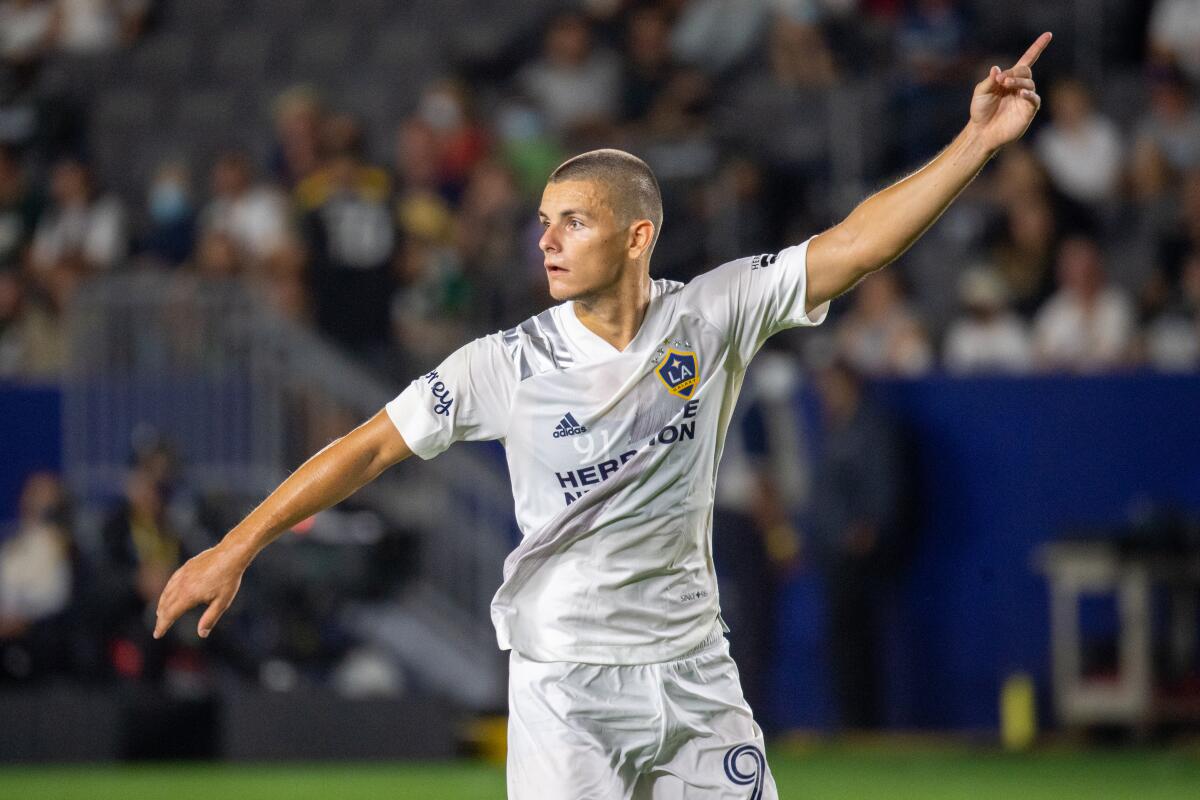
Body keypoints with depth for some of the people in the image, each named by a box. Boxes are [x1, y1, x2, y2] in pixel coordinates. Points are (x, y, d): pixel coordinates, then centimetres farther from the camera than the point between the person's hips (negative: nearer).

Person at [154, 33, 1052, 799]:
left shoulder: (712, 317, -3)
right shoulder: (510, 363, -7)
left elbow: (855, 246, -7)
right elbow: (372, 445, -5)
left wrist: (977, 142, -16)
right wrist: (238, 547, -10)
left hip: (693, 673, 2)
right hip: (566, 683, -2)